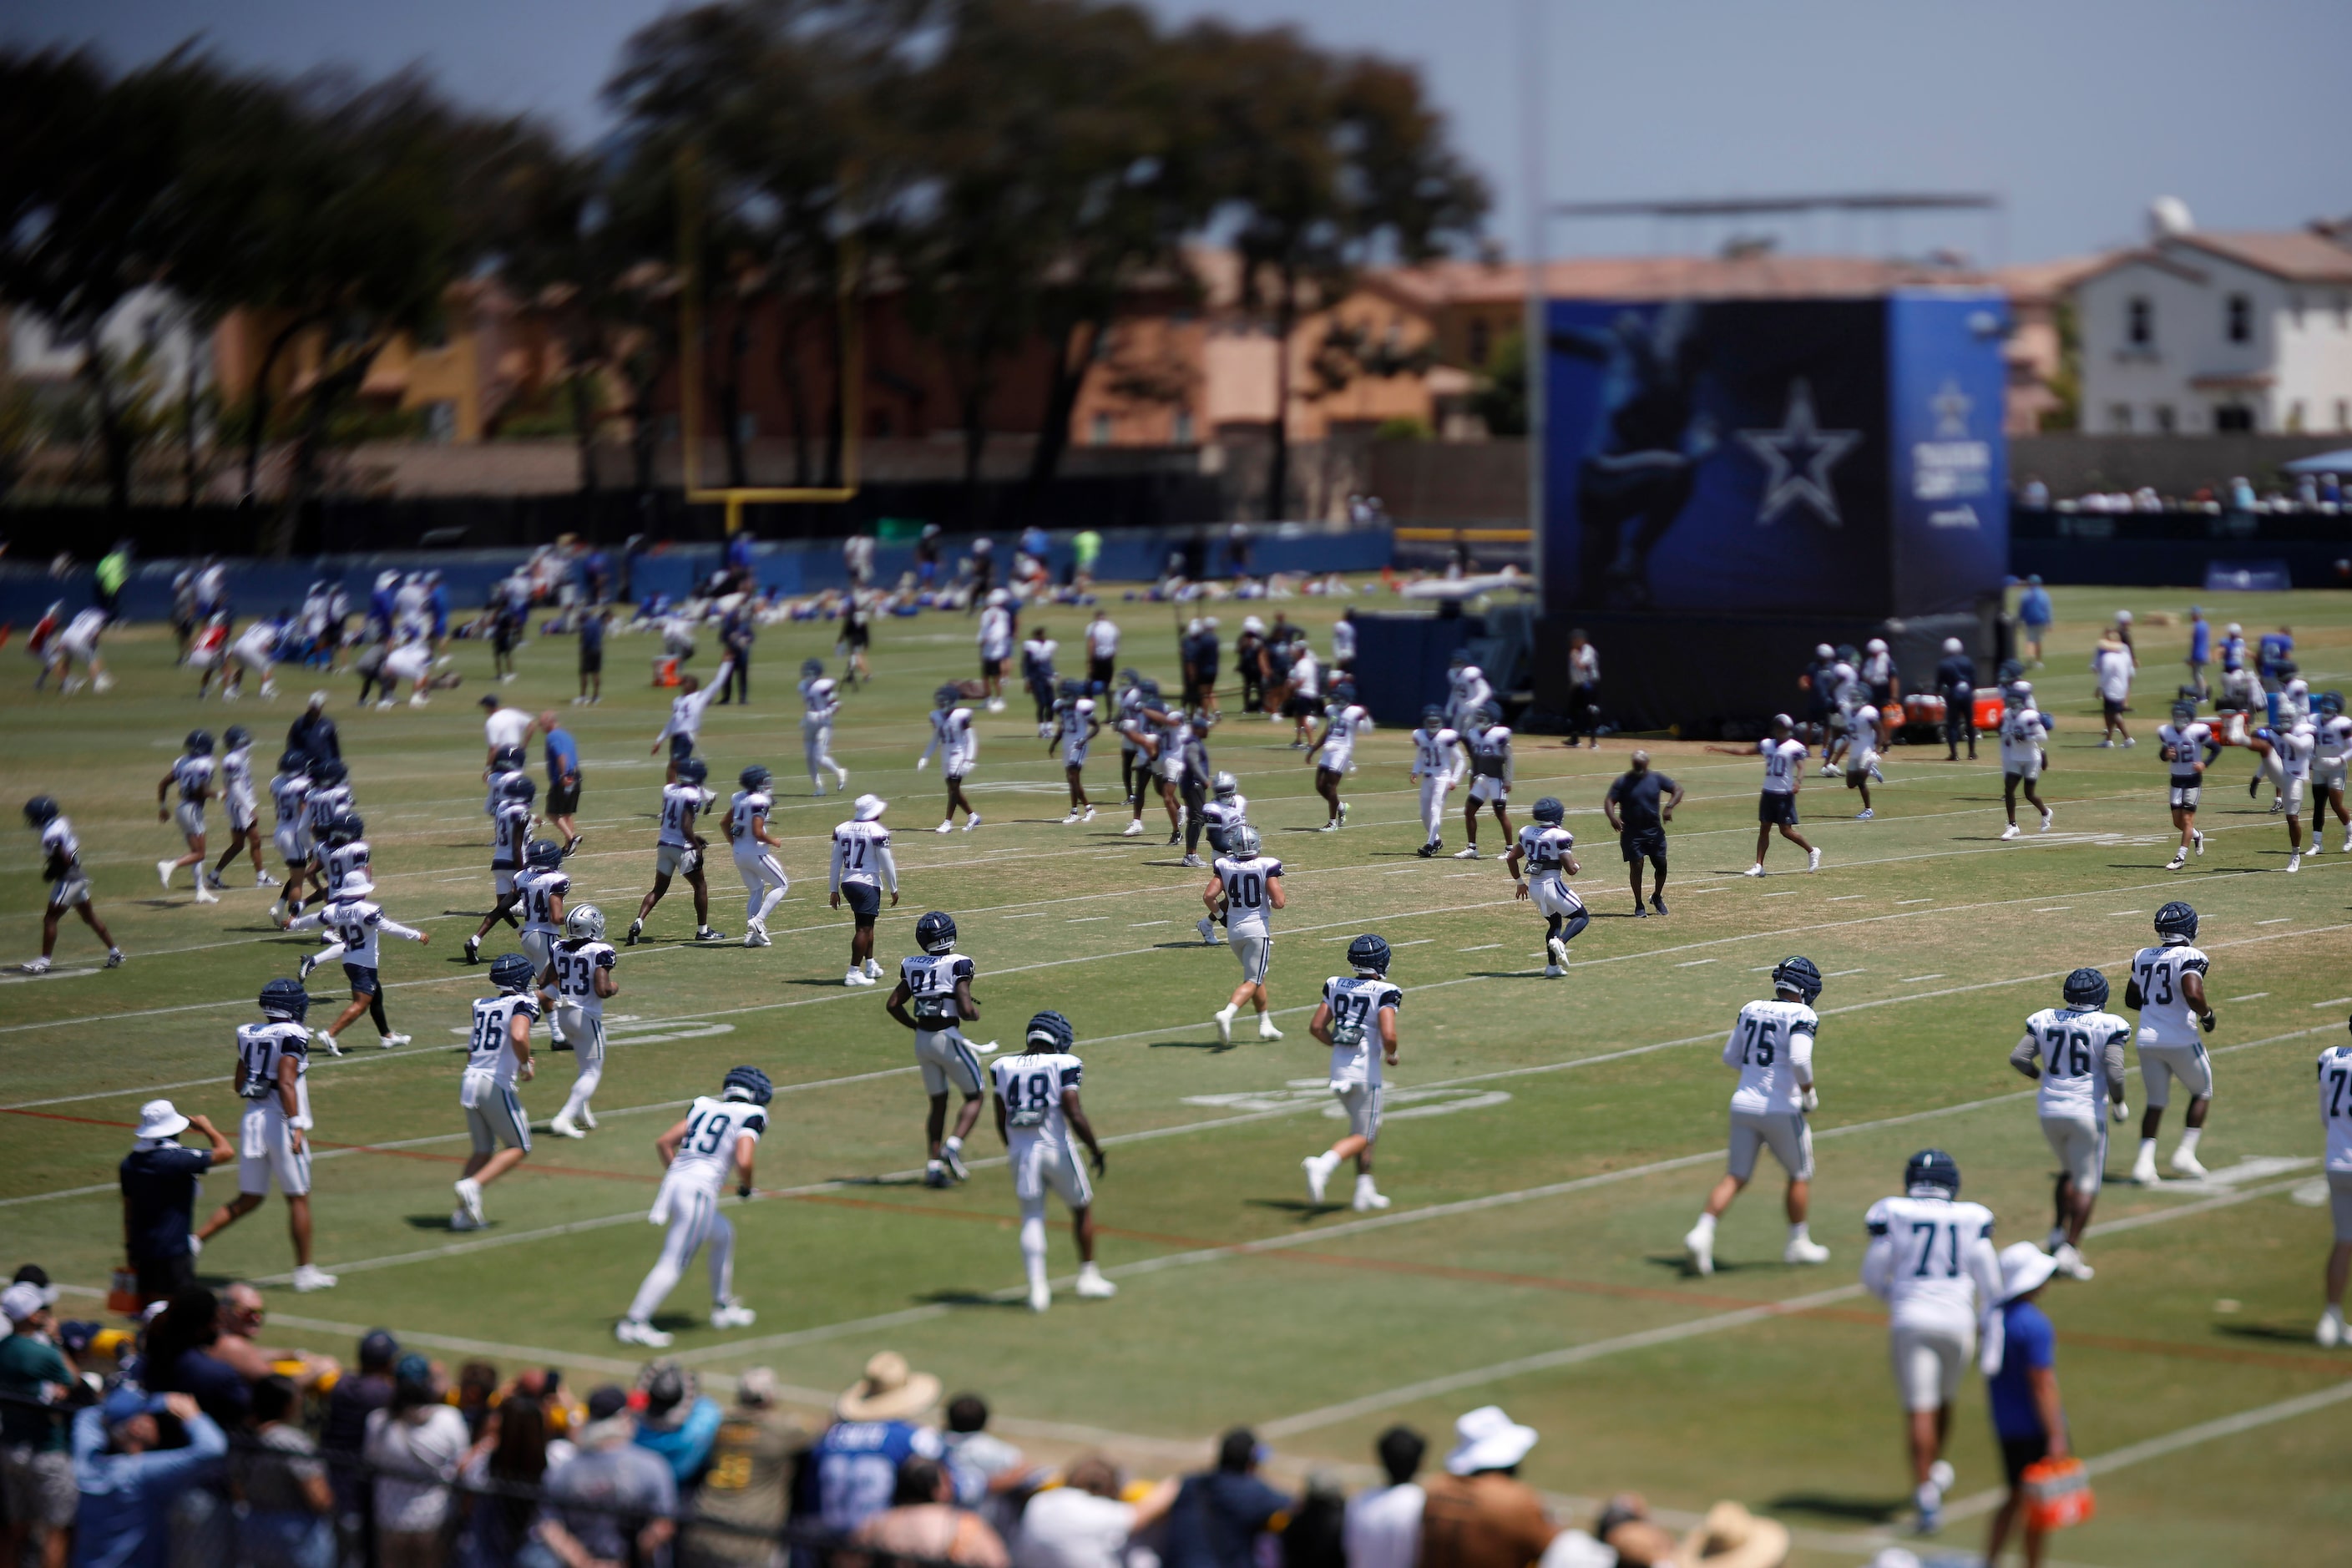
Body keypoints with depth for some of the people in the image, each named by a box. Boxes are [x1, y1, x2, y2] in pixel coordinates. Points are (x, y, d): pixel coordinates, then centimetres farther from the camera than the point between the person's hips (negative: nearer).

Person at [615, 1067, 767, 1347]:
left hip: (674, 1183, 8)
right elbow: (743, 1161, -15)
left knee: (723, 1234, 27)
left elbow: (664, 1142, 13)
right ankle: (634, 1323, -10)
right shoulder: (751, 1116, -1)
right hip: (700, 1191, -8)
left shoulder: (703, 1106, 17)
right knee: (674, 1263, -5)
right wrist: (746, 1187, 4)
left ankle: (722, 1307, 35)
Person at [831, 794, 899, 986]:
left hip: (847, 883, 7)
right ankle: (853, 973, -9)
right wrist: (894, 889, 4)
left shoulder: (841, 829, 7)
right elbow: (886, 863, -8)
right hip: (868, 884, -7)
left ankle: (870, 965, 32)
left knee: (866, 925, 23)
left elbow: (836, 862, 10)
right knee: (864, 928, -4)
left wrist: (834, 890, 16)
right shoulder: (877, 832, -12)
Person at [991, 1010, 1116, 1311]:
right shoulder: (1063, 1065, -7)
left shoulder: (1004, 1067, 5)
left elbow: (1001, 1119, 8)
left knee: (1032, 1220, 7)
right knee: (1082, 1208, 17)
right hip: (1055, 1149, -3)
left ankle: (1037, 1287, -5)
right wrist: (1096, 1149, -2)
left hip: (1021, 1151, 3)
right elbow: (1074, 1114, -13)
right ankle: (1088, 1275, 21)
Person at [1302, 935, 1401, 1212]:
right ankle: (1323, 1165, -23)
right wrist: (1391, 1055, 0)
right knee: (1362, 1136, 2)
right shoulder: (1384, 993, -12)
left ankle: (1365, 1191, 20)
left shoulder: (1335, 986, 5)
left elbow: (1316, 1027, 4)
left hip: (1338, 1068, 6)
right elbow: (1388, 1036, -21)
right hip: (1365, 1071, -6)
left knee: (1367, 1130, 22)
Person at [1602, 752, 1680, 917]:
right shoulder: (1622, 782, -5)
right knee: (1636, 866, -6)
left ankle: (1657, 897, 30)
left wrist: (1669, 807, -15)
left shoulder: (1656, 779, 2)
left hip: (1654, 830, 3)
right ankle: (1639, 905, 6)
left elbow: (1678, 790, 3)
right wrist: (1612, 817, -31)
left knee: (1661, 865, 5)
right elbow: (1609, 801, -10)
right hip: (1632, 832, -3)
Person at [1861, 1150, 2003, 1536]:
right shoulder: (1972, 1219, 2)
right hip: (1956, 1320, 2)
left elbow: (1872, 1276, 1)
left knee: (1921, 1410, -3)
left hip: (1910, 1319, -2)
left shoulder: (1893, 1215, -2)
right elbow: (1988, 1280, 3)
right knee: (1943, 1400, 23)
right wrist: (1992, 1327, 11)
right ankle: (1936, 1470, 43)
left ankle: (1927, 1496, -12)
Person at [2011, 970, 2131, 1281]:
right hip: (2086, 1112, -5)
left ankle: (2059, 1231, 17)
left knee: (2069, 1171, 27)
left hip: (2050, 1111, 5)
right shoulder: (2109, 1026, -10)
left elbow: (2018, 1058, -1)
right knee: (2087, 1184, 5)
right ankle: (2069, 1249, -4)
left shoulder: (2045, 1020, 2)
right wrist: (2119, 1104, 0)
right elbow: (2114, 1073, -17)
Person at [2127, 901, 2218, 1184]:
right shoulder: (2189, 958, -12)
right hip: (2180, 1040, -5)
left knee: (2156, 1102, 14)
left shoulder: (2142, 957, 8)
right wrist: (2207, 1014, -8)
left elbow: (2131, 999, 16)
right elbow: (2193, 994, -27)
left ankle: (2144, 1161, -2)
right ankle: (2185, 1153, 10)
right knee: (2202, 1091, 18)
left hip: (2147, 1041, 5)